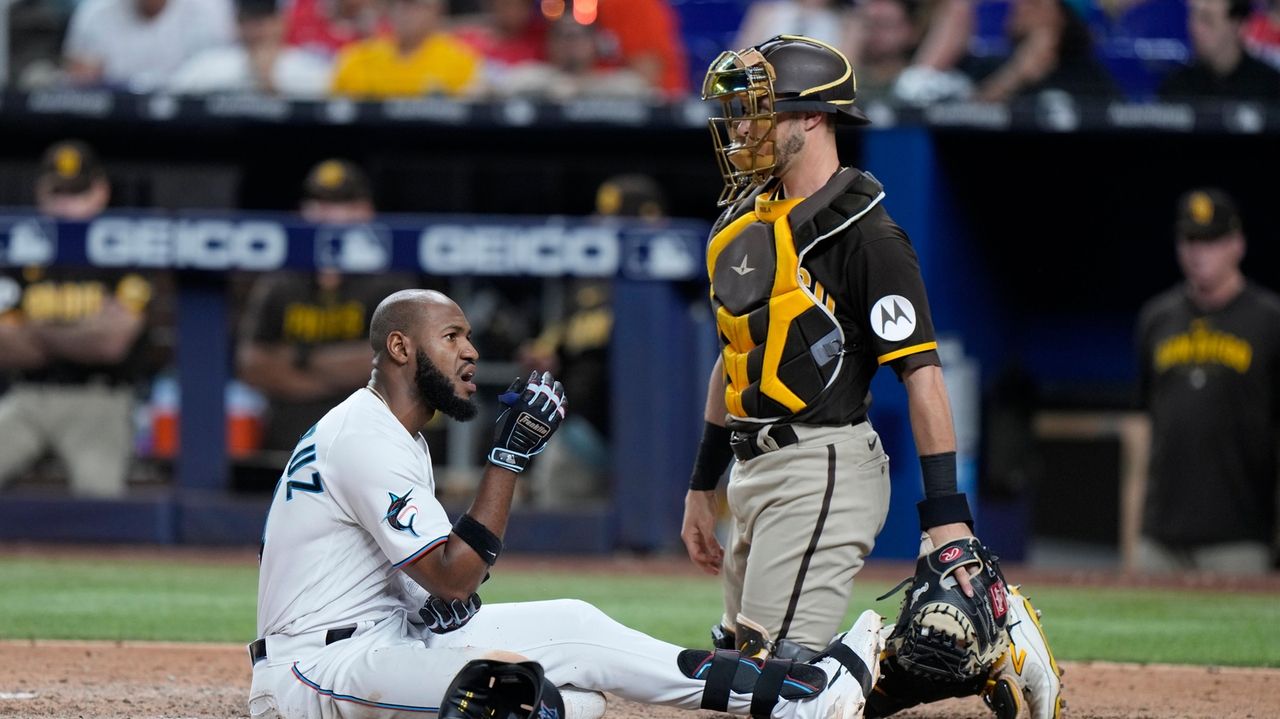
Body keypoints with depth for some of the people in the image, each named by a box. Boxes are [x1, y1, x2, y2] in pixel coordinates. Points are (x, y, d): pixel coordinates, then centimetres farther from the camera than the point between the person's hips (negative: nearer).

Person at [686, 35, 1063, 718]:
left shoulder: (863, 233, -12)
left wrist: (946, 510, -21)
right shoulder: (742, 220, 14)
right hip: (754, 472, 9)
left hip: (822, 470, -9)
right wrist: (701, 486, 22)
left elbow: (922, 373, -16)